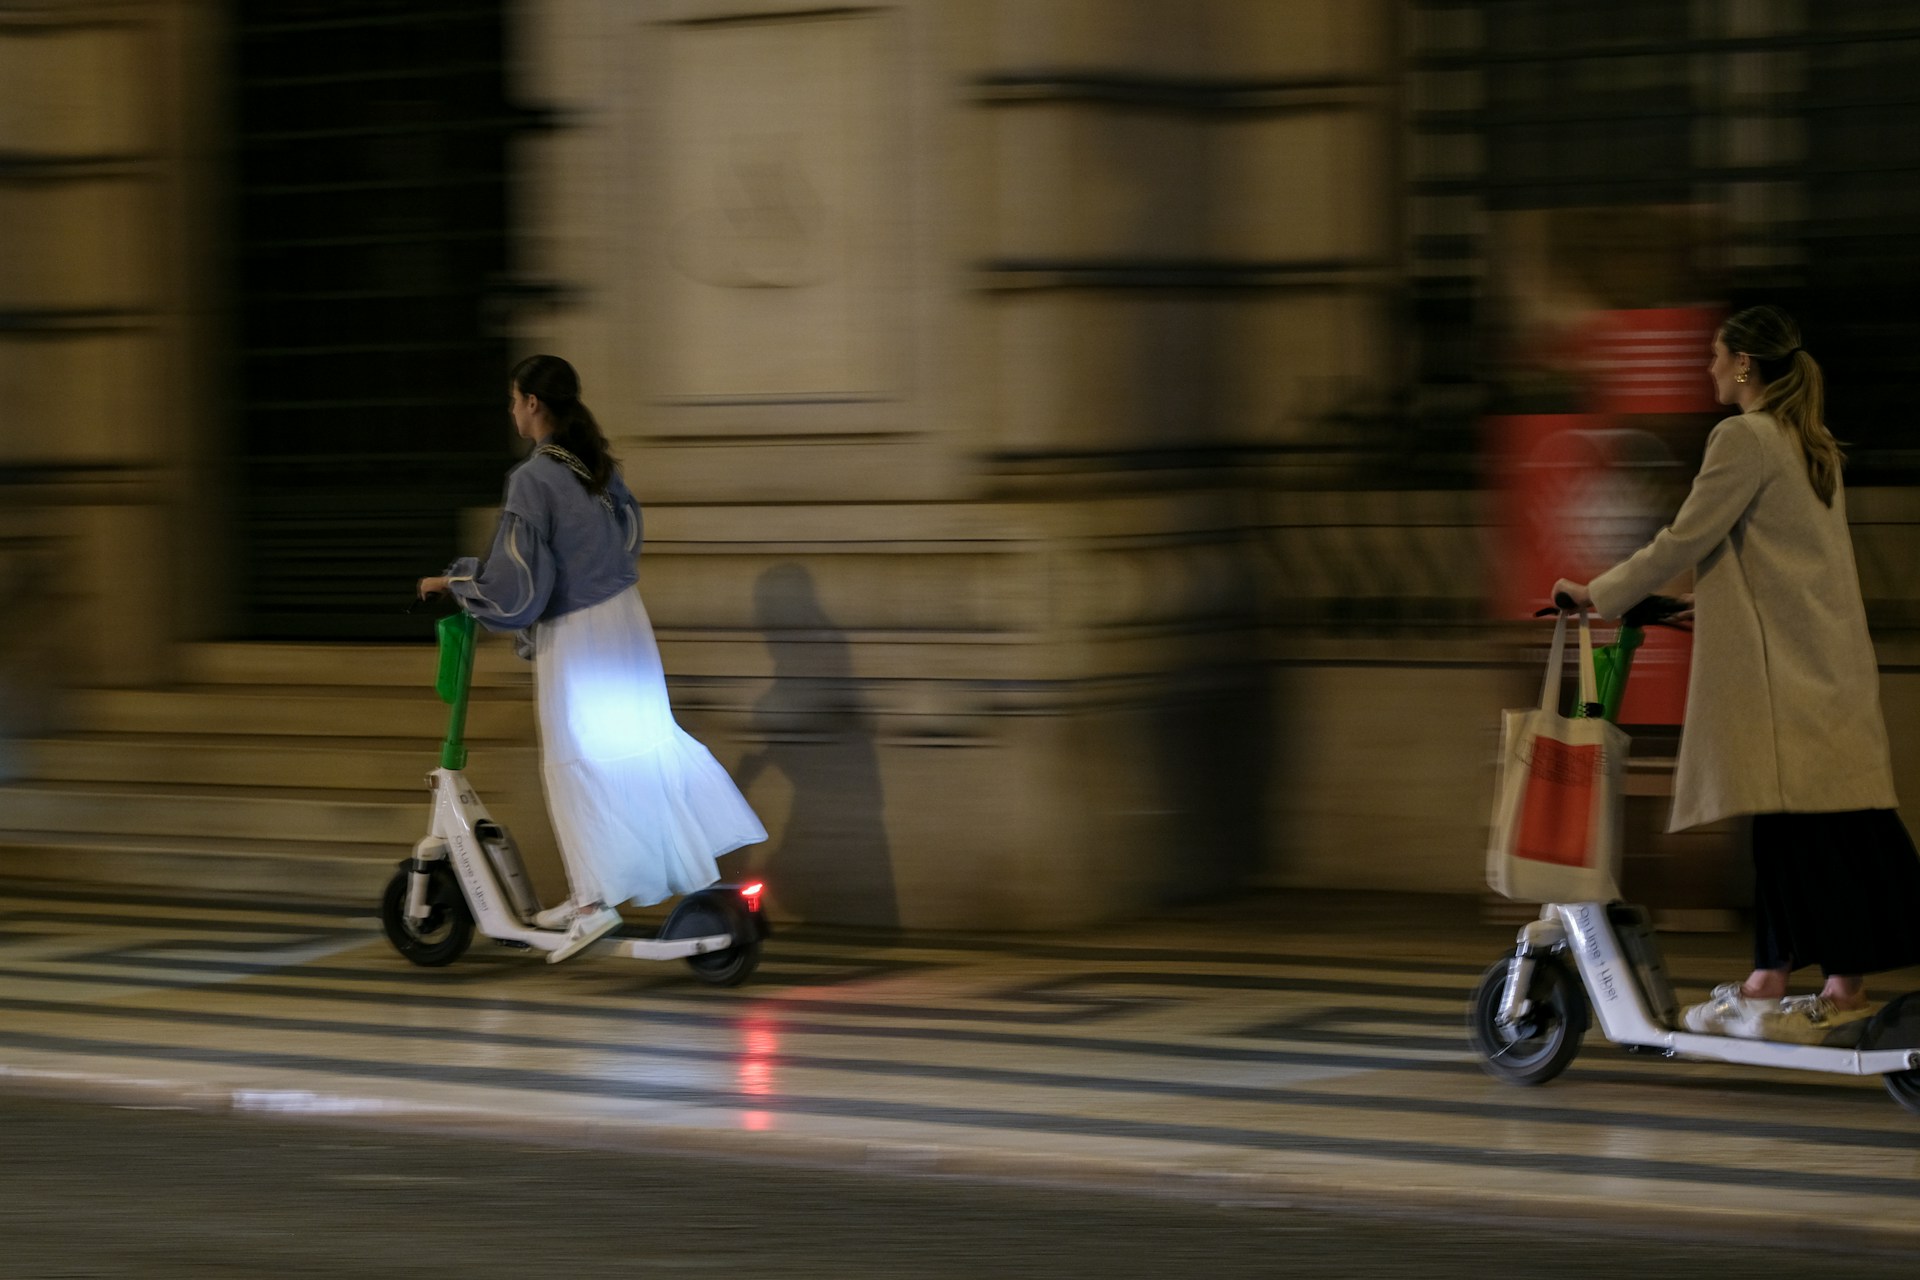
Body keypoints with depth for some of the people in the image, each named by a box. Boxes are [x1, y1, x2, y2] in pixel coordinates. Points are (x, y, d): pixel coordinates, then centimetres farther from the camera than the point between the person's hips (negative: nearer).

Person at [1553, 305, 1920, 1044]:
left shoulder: (1745, 439, -11)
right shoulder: (1809, 446, 17)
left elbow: (1685, 539, -12)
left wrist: (1599, 594, -4)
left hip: (1789, 671, -9)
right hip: (1823, 665, 9)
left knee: (1805, 830, -8)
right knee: (1785, 831, 9)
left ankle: (1845, 996, -7)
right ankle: (1767, 987, 11)